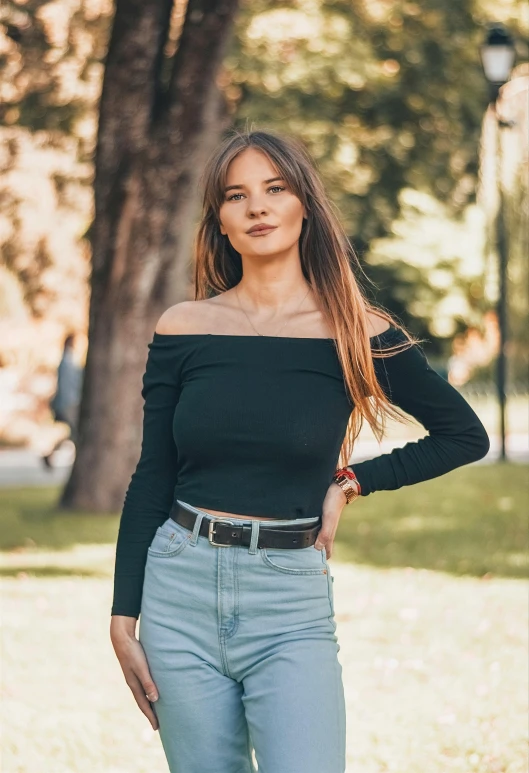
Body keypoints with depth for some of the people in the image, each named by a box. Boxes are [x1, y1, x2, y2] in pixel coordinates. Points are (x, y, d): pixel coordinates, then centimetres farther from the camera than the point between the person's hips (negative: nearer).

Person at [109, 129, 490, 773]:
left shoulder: (357, 334, 1)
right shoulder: (183, 330, 4)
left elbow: (466, 435, 12)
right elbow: (151, 480, 8)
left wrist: (353, 481, 3)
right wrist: (123, 617, 4)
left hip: (291, 604, -1)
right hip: (181, 593, 2)